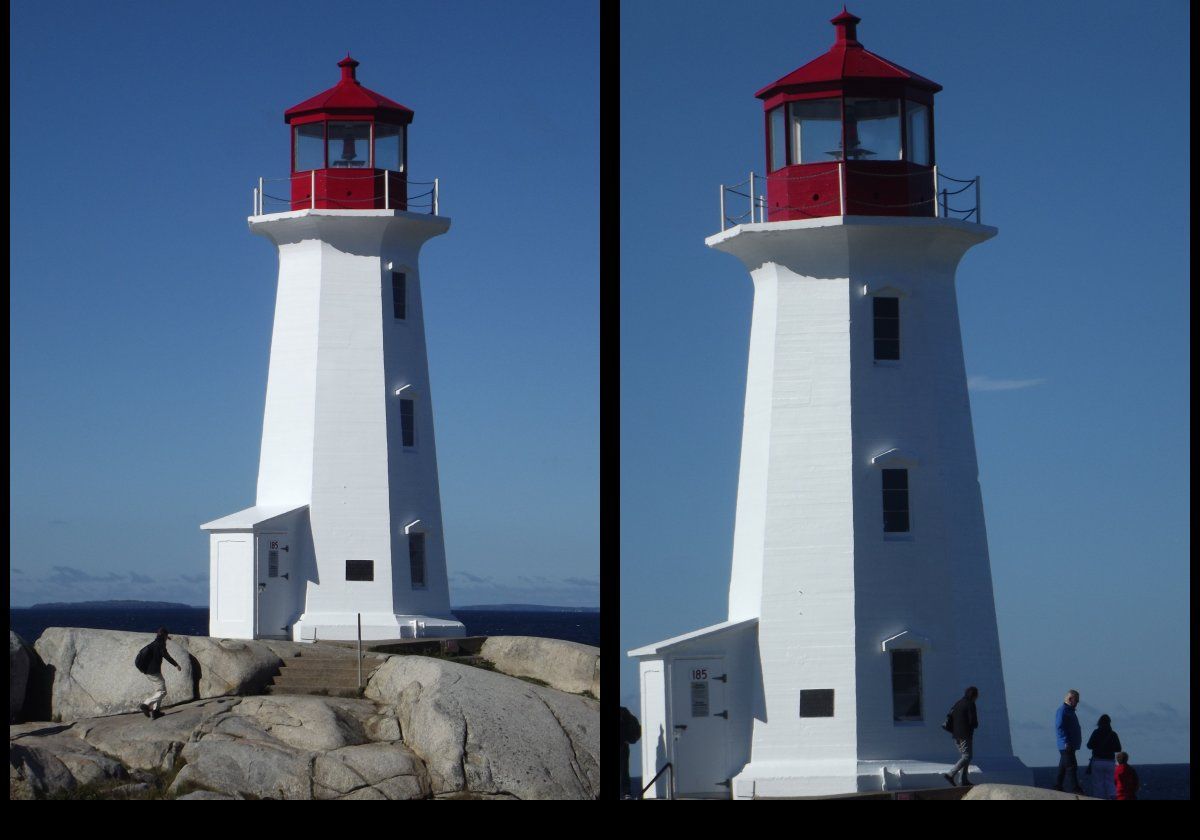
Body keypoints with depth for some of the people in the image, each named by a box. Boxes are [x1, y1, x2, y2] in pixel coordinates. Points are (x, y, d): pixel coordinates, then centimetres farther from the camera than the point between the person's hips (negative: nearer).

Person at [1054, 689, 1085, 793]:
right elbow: (1059, 728, -20)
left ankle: (1058, 787, 19)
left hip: (1070, 746, 10)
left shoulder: (1069, 710, 19)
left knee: (1063, 767, 14)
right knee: (1072, 767, -12)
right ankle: (1075, 789, -15)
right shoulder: (1062, 710, -13)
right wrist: (1066, 742, -24)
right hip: (1066, 746, -10)